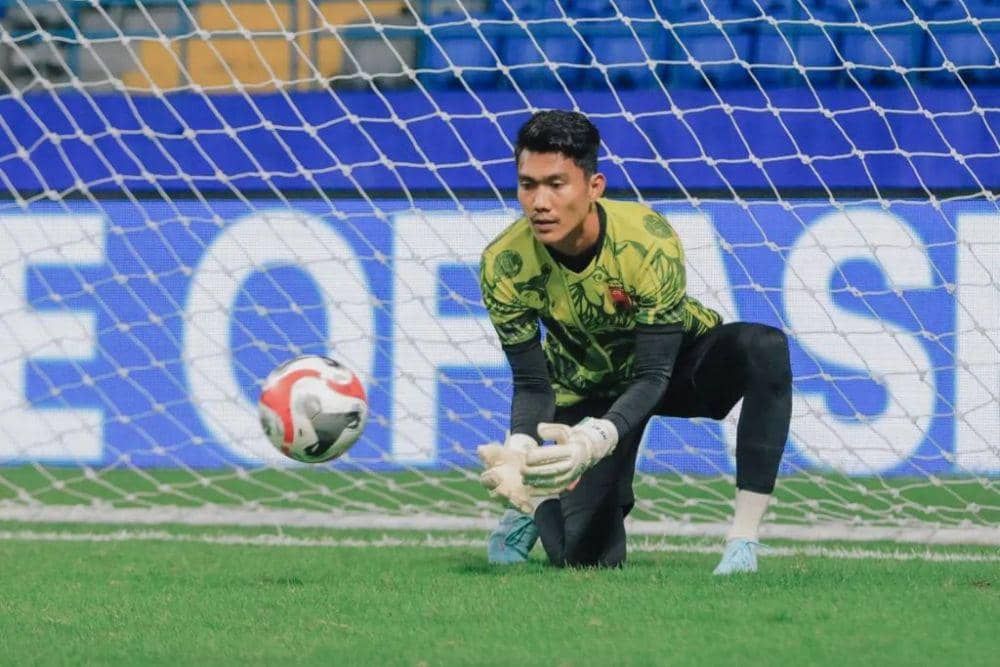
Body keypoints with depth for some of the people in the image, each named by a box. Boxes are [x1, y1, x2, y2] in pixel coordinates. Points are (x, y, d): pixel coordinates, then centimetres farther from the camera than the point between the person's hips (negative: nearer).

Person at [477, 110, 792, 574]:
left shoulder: (649, 243, -33)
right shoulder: (504, 265, -26)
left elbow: (653, 376, -32)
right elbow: (532, 384, -19)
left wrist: (595, 440, -50)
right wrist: (518, 451, -41)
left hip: (679, 365, -1)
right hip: (586, 391, 1)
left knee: (766, 349, -35)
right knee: (586, 558, -14)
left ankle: (742, 543, -31)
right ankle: (536, 502, 24)